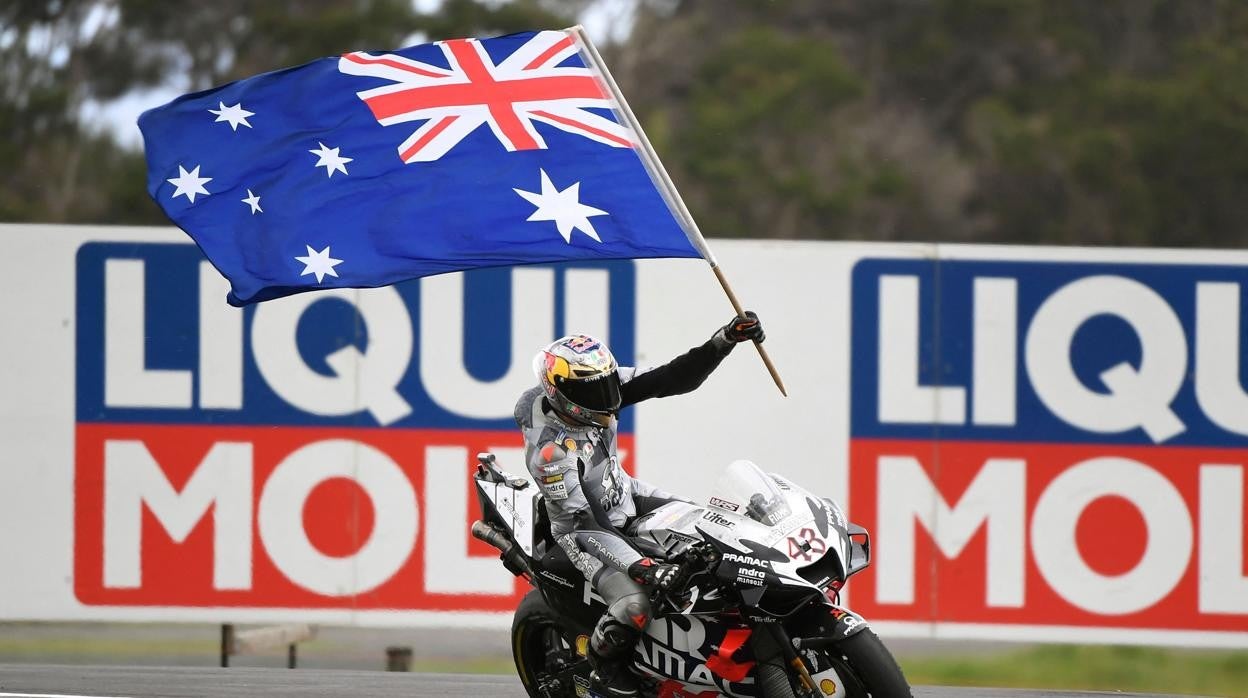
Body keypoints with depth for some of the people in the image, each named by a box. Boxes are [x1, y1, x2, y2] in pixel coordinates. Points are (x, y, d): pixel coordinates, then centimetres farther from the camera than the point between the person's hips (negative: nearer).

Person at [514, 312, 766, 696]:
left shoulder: (599, 386, -17)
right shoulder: (550, 448, -34)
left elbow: (674, 379, -17)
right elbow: (579, 521, -32)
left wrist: (725, 340, -31)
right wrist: (637, 565, -39)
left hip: (623, 493, 8)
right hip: (585, 527, -8)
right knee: (633, 604, -25)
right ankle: (602, 661, 6)